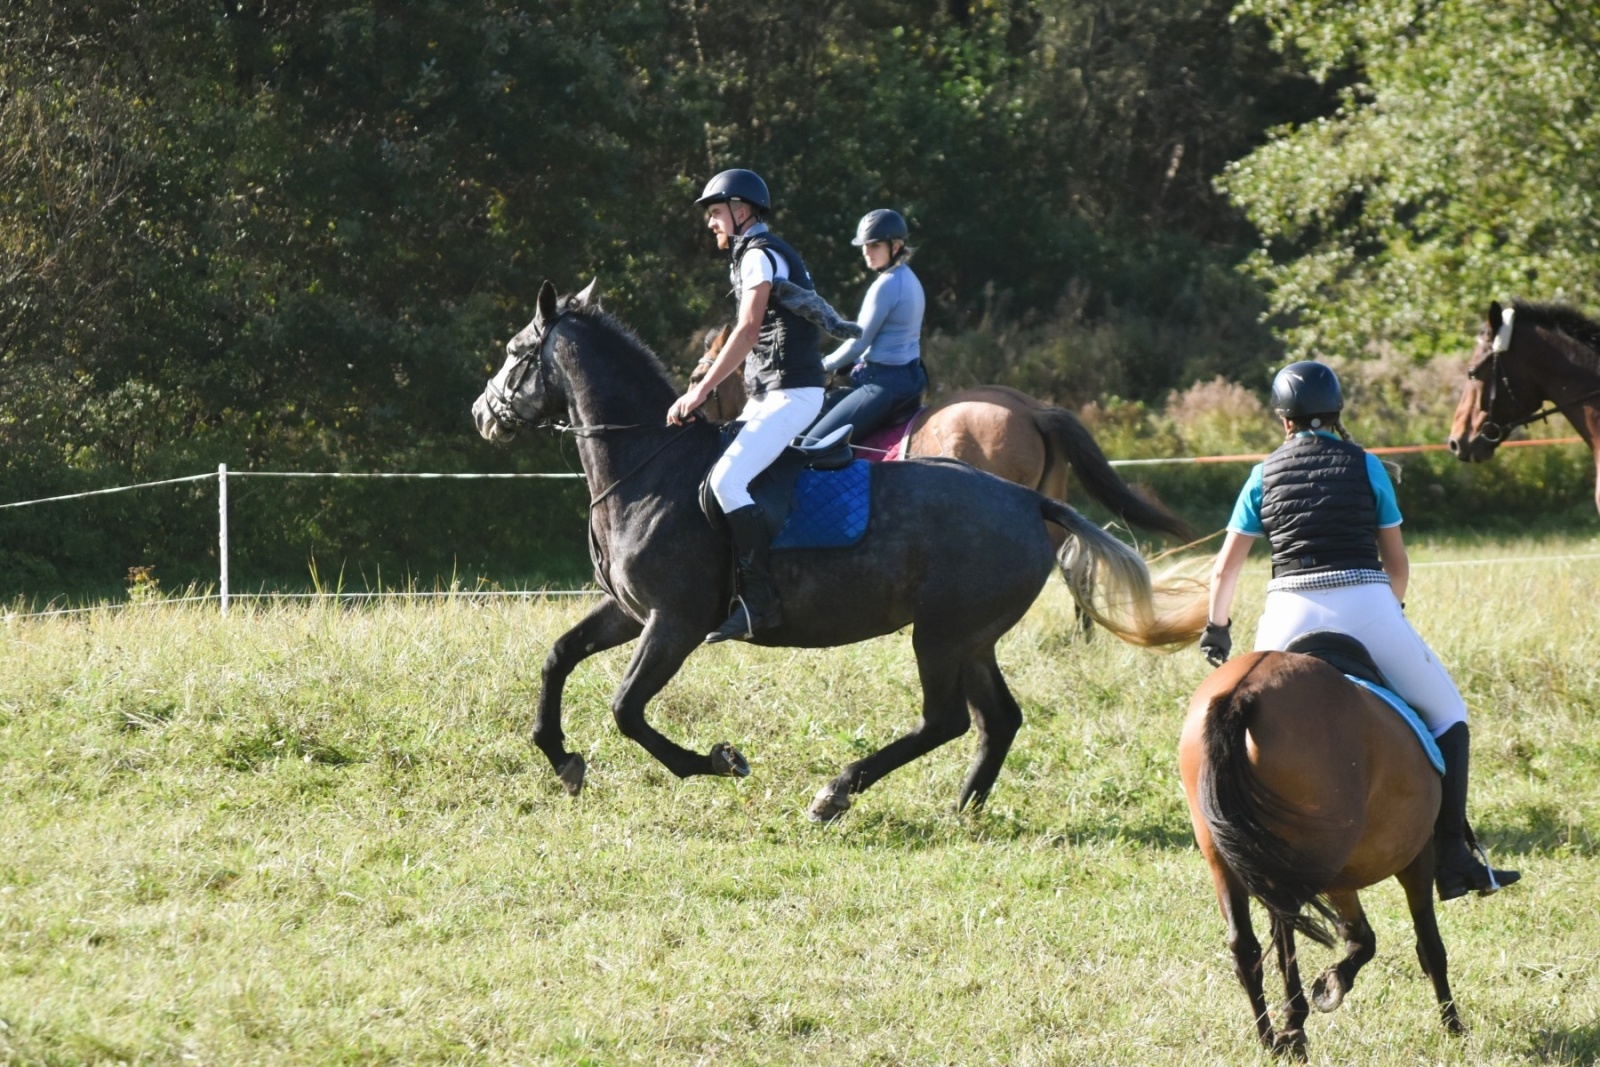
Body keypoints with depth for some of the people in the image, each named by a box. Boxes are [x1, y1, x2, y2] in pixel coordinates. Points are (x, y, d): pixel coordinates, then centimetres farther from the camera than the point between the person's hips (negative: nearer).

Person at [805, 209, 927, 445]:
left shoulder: (886, 285, -16)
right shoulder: (909, 280, 14)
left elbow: (858, 343, -13)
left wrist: (825, 365, 2)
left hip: (884, 382, -10)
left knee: (813, 443, -14)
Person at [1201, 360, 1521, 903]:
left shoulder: (1264, 475, 12)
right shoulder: (1366, 467, 9)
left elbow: (1225, 568, 15)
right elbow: (1397, 563, 13)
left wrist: (1217, 627, 30)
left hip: (1292, 615, 1)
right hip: (1368, 606, -1)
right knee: (1446, 714, 14)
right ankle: (1453, 859, 4)